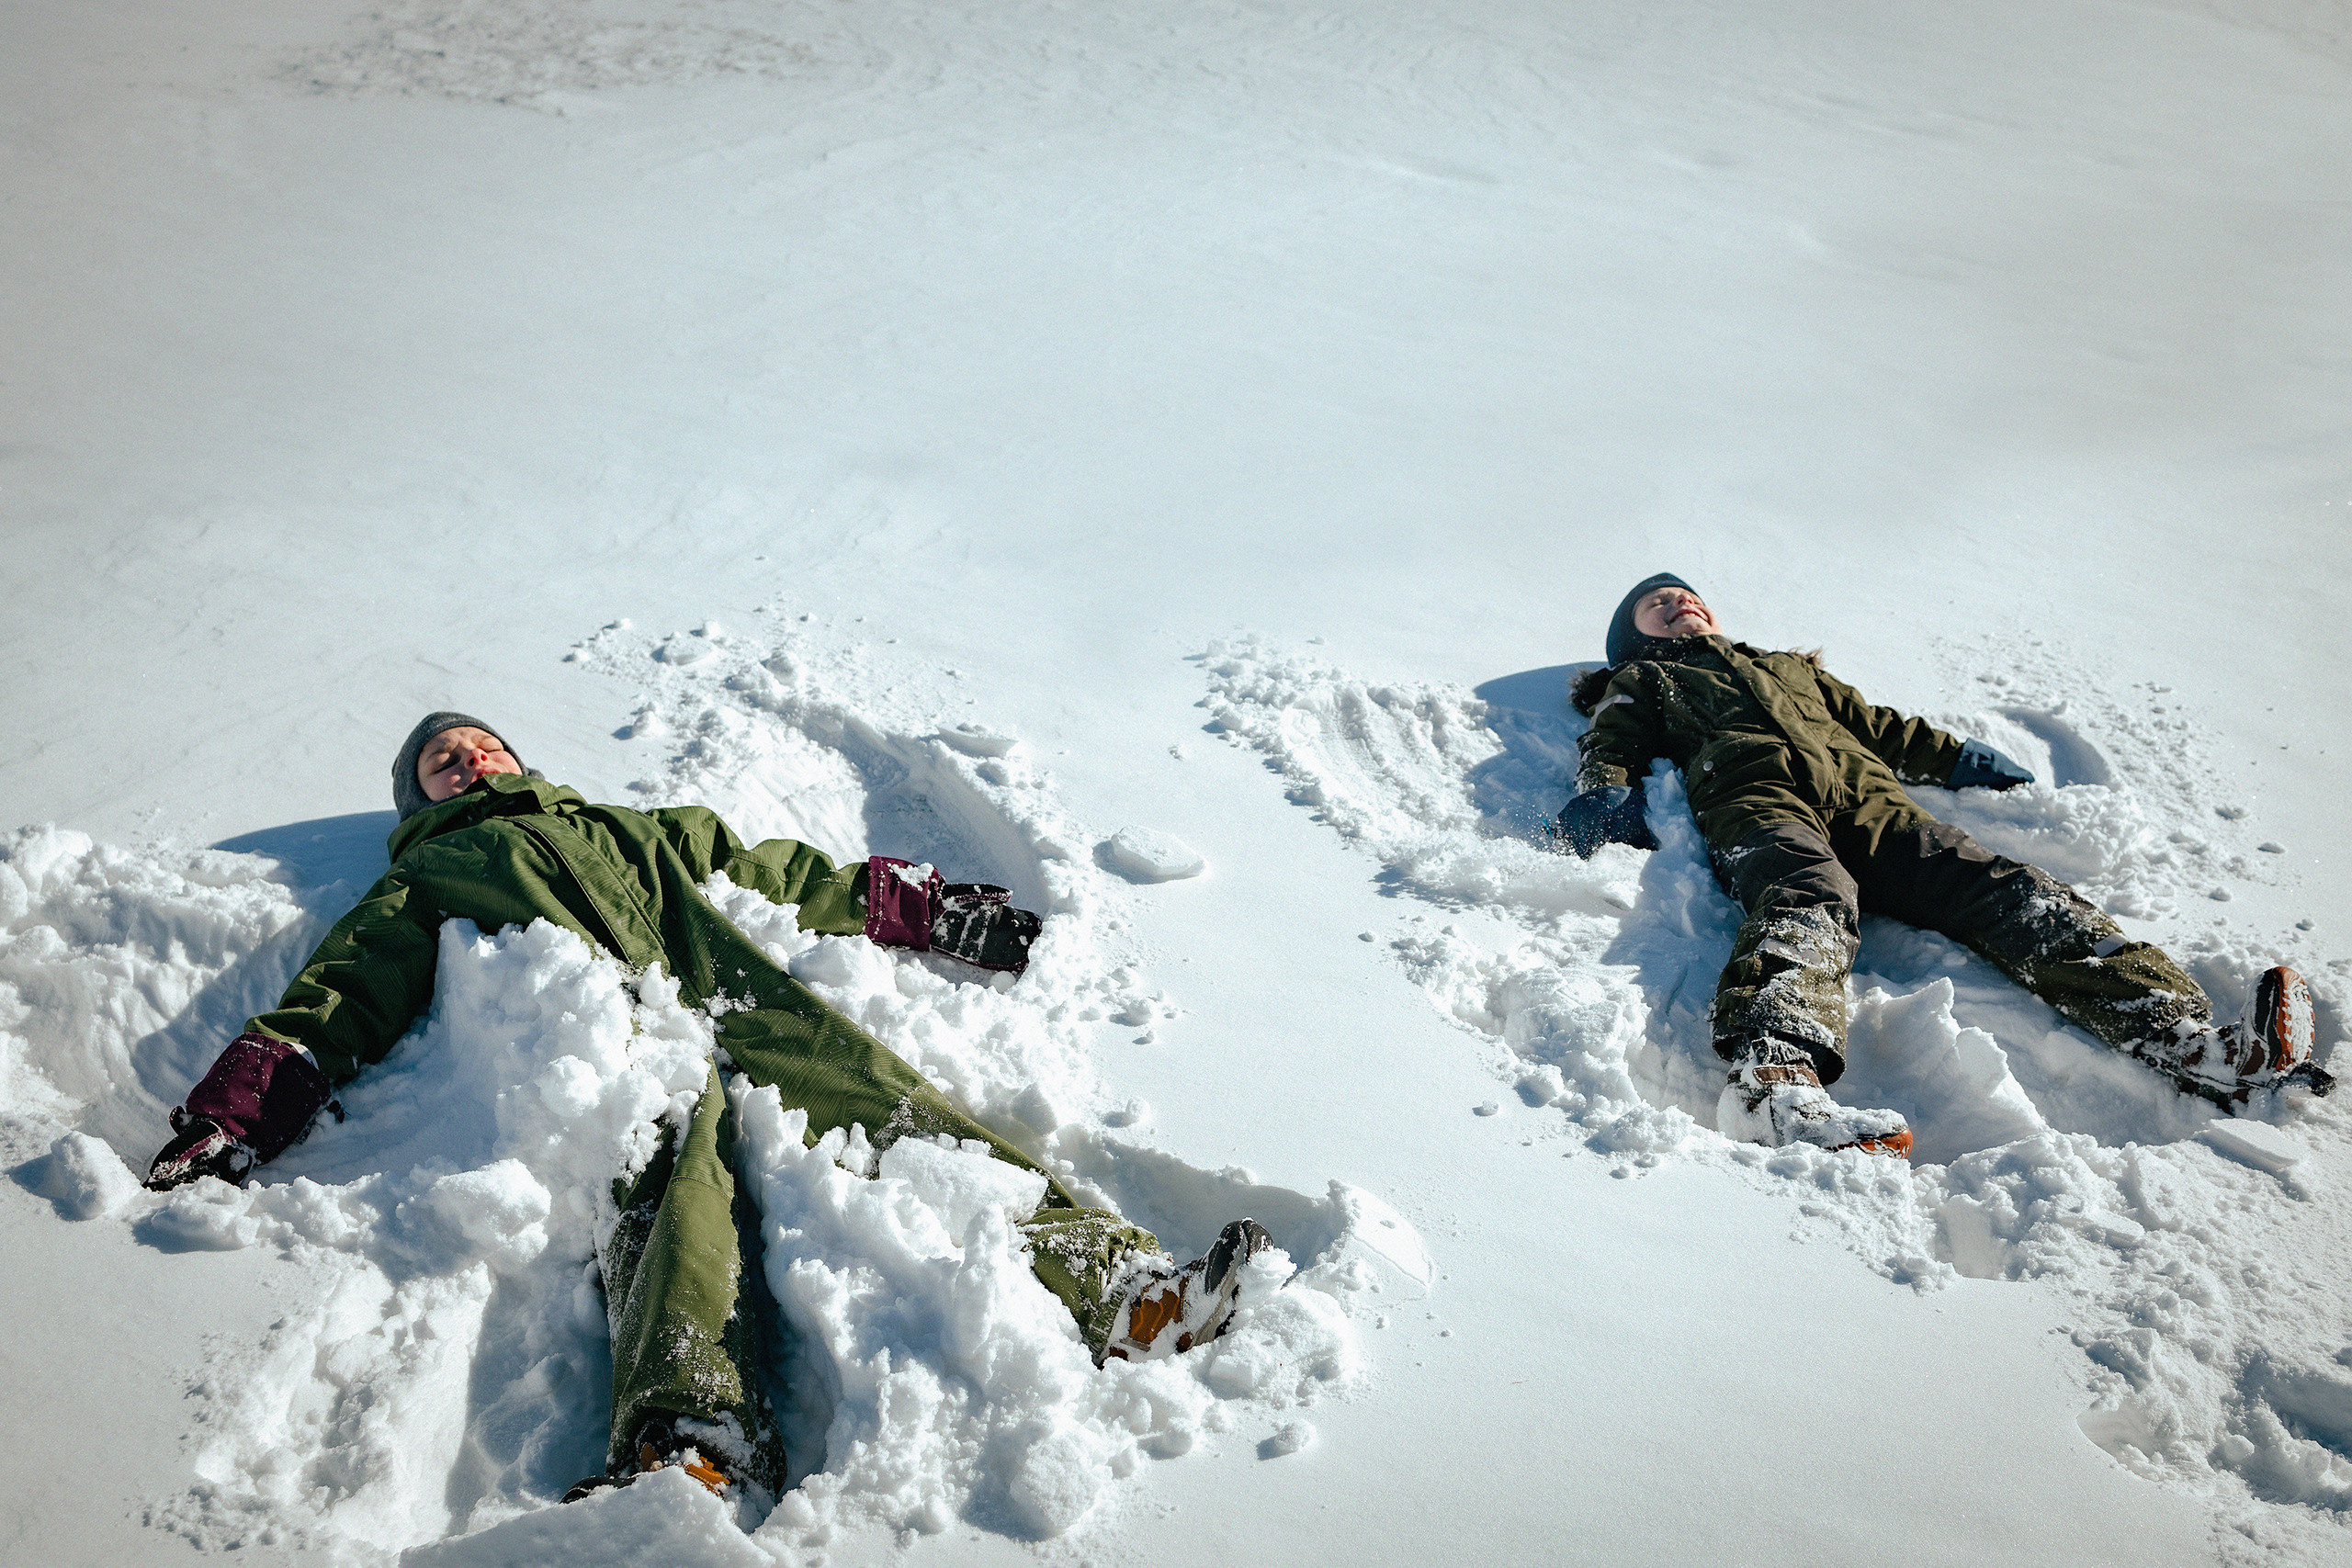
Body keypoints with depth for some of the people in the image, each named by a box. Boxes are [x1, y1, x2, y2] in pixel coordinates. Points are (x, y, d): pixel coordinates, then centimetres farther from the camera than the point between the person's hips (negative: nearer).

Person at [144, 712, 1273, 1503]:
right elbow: (331, 1007, 21)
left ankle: (1116, 1286, -38)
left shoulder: (641, 831, 40)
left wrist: (939, 915, 30)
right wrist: (227, 1127, 3)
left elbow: (797, 879, 38)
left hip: (748, 1012, 3)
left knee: (910, 1122, -23)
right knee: (678, 1174, -36)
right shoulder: (423, 883, 34)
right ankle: (689, 1444, -60)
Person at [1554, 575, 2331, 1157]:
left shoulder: (1795, 666, 45)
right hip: (1759, 802, -4)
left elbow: (1878, 724, 38)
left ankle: (2193, 1041, -38)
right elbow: (1611, 748, 17)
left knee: (2009, 892, -21)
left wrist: (1955, 757, 20)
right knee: (1812, 902, -40)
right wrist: (1604, 792, -7)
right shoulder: (1642, 685, 34)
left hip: (1868, 798, 4)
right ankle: (1779, 1082, -67)